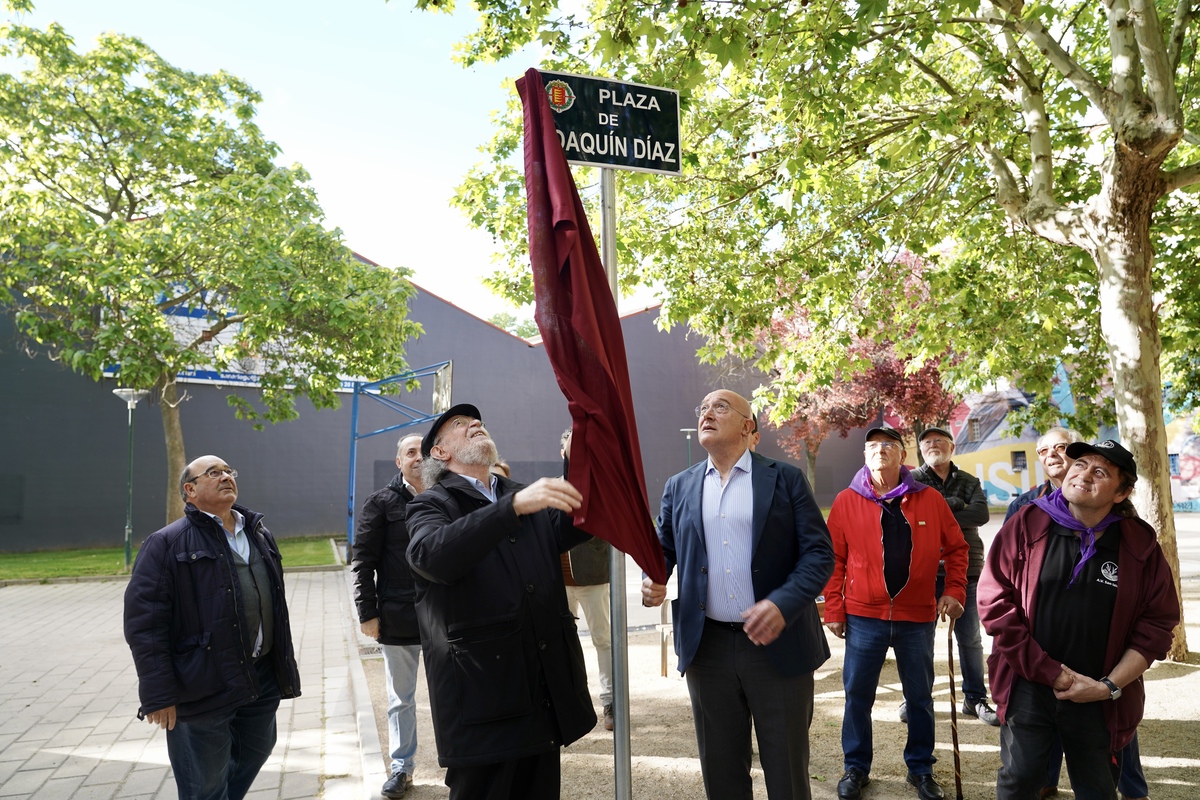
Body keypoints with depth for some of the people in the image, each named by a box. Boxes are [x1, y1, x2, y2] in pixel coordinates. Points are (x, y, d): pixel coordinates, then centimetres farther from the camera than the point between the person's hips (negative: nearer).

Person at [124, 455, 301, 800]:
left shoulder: (260, 535, 12)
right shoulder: (166, 544, -9)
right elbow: (144, 623, -13)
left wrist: (284, 666, 17)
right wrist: (159, 695, -17)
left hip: (262, 678, 6)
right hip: (203, 686, -6)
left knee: (255, 753, 21)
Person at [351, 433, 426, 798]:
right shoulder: (382, 503, -1)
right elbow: (362, 561, -2)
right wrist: (367, 612, -7)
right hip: (398, 618, -1)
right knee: (401, 699, 13)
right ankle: (401, 768, 27)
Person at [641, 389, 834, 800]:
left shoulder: (786, 478, 0)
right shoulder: (680, 486, 9)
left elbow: (819, 551, -5)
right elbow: (662, 549, 16)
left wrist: (783, 604, -20)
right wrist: (653, 580, -6)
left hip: (779, 643, -2)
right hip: (707, 646, 3)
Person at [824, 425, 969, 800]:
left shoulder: (930, 499, 0)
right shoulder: (846, 501, -2)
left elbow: (956, 547, 9)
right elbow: (834, 559, -1)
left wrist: (954, 590, -1)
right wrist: (834, 610, -3)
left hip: (917, 617, 1)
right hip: (863, 616, -1)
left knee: (920, 697, 14)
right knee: (857, 695, 8)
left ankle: (921, 769, 31)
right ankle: (856, 767, 25)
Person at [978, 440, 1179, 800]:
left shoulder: (1141, 545, -2)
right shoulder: (1026, 524, -7)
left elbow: (1157, 623, 0)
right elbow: (995, 599, -10)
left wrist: (1110, 686, -9)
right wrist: (1051, 673, -12)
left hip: (1100, 701, 2)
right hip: (1028, 688, -1)